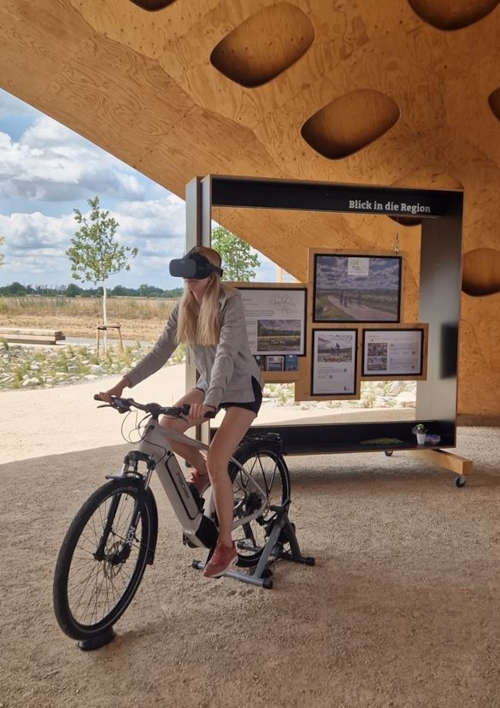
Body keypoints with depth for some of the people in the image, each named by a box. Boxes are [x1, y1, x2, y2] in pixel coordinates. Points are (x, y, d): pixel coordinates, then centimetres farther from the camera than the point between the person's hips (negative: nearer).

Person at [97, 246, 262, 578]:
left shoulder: (230, 303, -21)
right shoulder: (185, 308, -3)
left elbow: (226, 353, -33)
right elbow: (160, 351, -5)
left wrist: (209, 400, -46)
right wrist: (124, 383, -15)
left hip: (241, 386, -6)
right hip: (209, 383, 7)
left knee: (216, 460, -17)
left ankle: (226, 545, -1)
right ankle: (202, 471, 21)